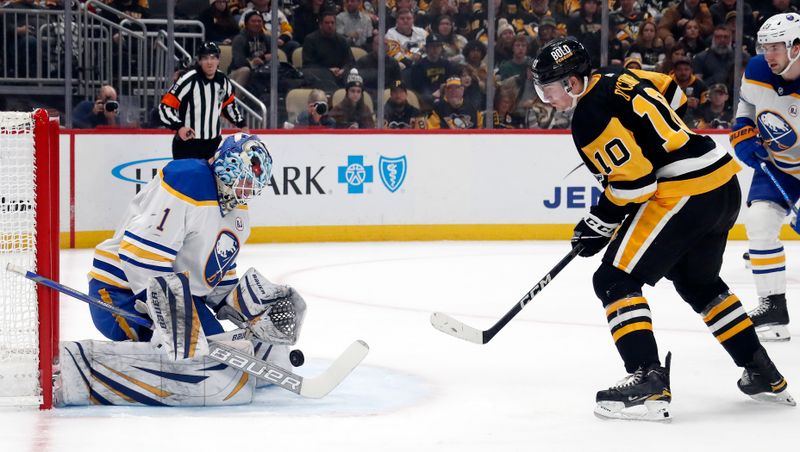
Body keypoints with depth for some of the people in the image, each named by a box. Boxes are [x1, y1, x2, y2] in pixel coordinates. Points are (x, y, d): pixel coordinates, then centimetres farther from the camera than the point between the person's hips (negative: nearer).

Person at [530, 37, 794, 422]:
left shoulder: (590, 115, -12)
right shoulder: (619, 81, 14)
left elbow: (633, 178, -17)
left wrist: (600, 222, -3)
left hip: (684, 194, -10)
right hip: (726, 186, 10)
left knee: (615, 280, -6)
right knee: (698, 282, 29)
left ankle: (648, 382, -18)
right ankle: (764, 375, 33)